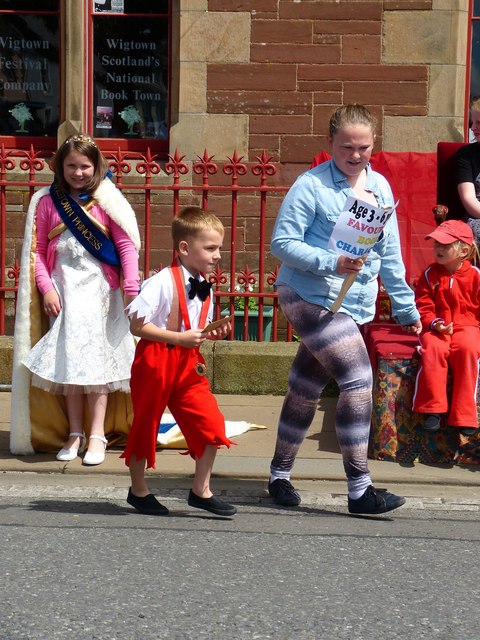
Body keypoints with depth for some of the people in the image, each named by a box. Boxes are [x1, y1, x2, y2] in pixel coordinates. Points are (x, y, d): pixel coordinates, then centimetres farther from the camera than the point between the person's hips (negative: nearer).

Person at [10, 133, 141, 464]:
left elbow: (127, 246, -6)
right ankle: (74, 433, 15)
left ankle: (97, 435, 5)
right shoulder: (47, 202, 3)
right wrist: (47, 288, -7)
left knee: (96, 359, 1)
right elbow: (37, 250, 3)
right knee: (68, 360, 6)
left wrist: (131, 289, -14)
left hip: (99, 290, -2)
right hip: (63, 289, 2)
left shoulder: (106, 201, -2)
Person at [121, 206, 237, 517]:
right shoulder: (162, 282, -17)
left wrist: (211, 333, -3)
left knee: (211, 424, -3)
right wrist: (180, 338, -22)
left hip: (188, 363, 7)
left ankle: (201, 491, 12)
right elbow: (137, 325, -20)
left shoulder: (204, 287, 7)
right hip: (155, 361, -6)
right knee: (145, 425, 8)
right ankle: (139, 490, 28)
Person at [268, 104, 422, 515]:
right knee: (359, 379, -15)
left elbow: (389, 253, 16)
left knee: (307, 387, 14)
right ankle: (359, 490, -10)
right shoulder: (312, 185, -9)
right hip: (310, 297, -6)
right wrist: (331, 264, -23)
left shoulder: (380, 186, 11)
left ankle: (280, 475, 28)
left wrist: (406, 307, 18)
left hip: (354, 304, 6)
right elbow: (282, 242, -12)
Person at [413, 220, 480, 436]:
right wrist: (435, 324, -16)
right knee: (433, 348, -33)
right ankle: (432, 408, -23)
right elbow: (423, 307, 1)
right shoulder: (430, 274, 3)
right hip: (436, 327, 1)